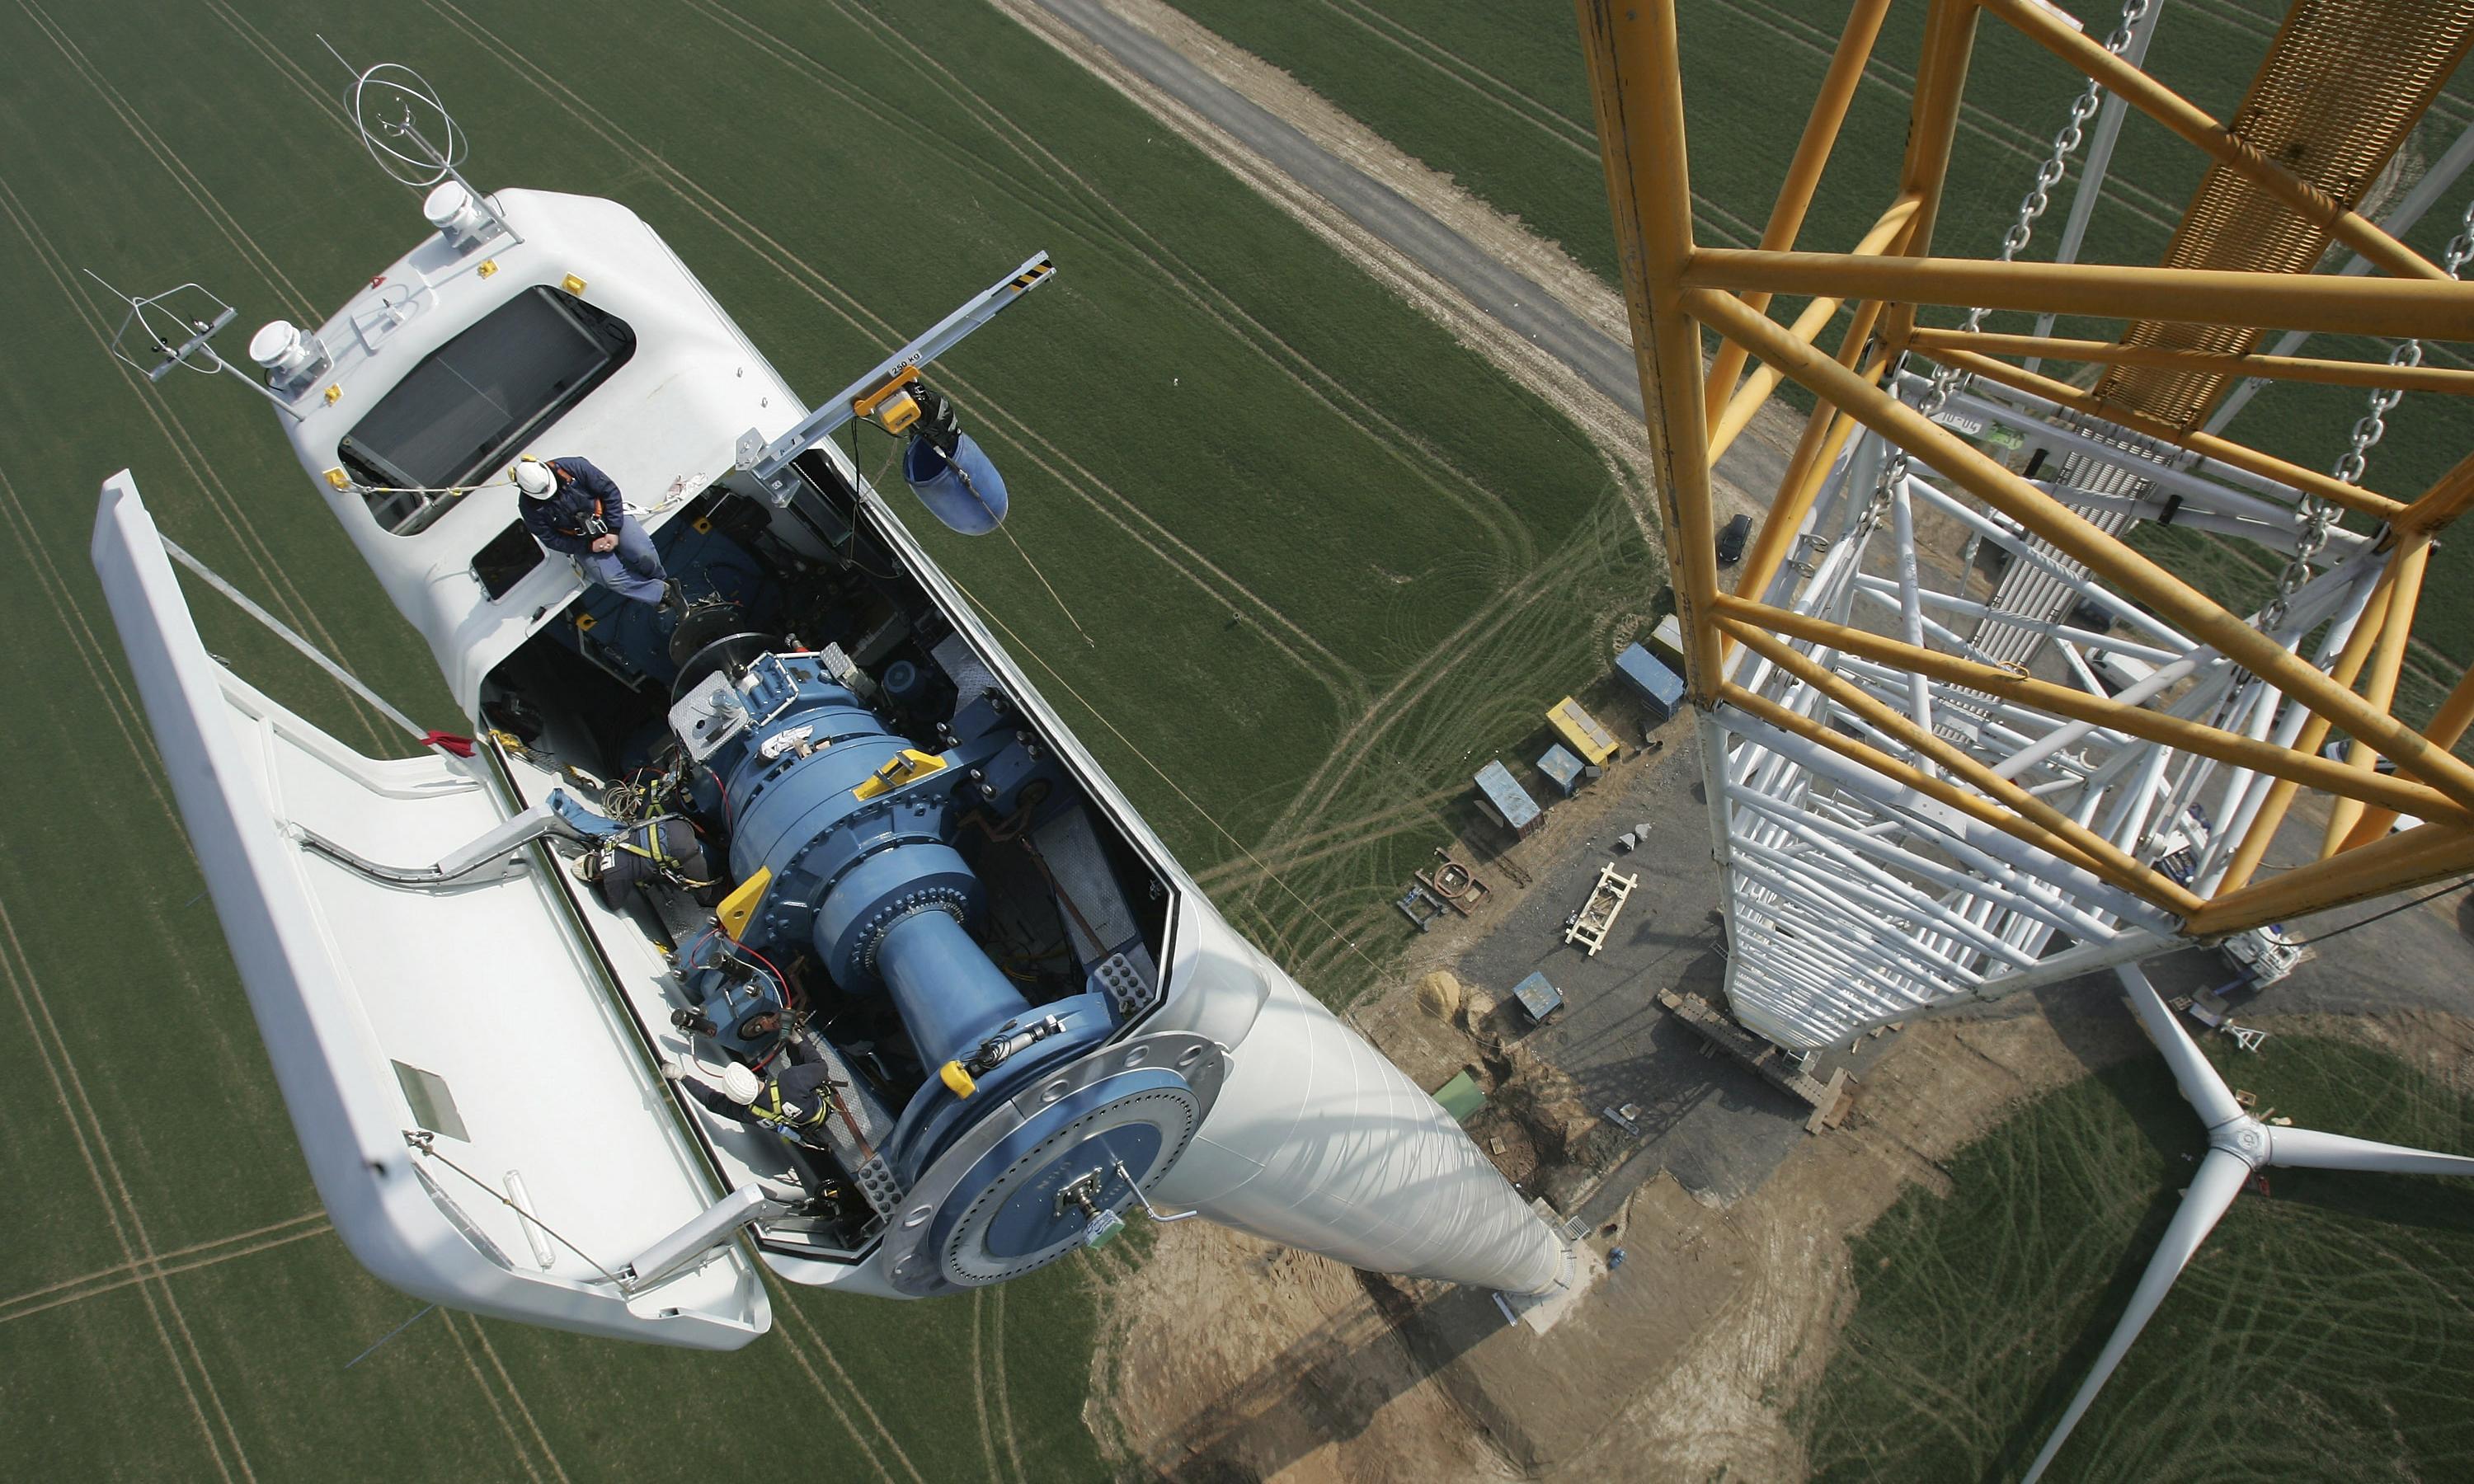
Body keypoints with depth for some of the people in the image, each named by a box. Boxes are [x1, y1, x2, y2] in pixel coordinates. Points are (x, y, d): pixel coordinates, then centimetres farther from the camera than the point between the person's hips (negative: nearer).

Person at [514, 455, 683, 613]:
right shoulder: (530, 506, -13)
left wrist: (613, 531, -15)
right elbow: (551, 540, -6)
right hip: (582, 543, 1)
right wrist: (590, 546, -17)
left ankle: (658, 580, 8)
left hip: (610, 517, -1)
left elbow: (610, 491, -12)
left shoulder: (573, 467, -19)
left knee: (643, 554, -25)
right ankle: (663, 592, -13)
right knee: (612, 578, -24)